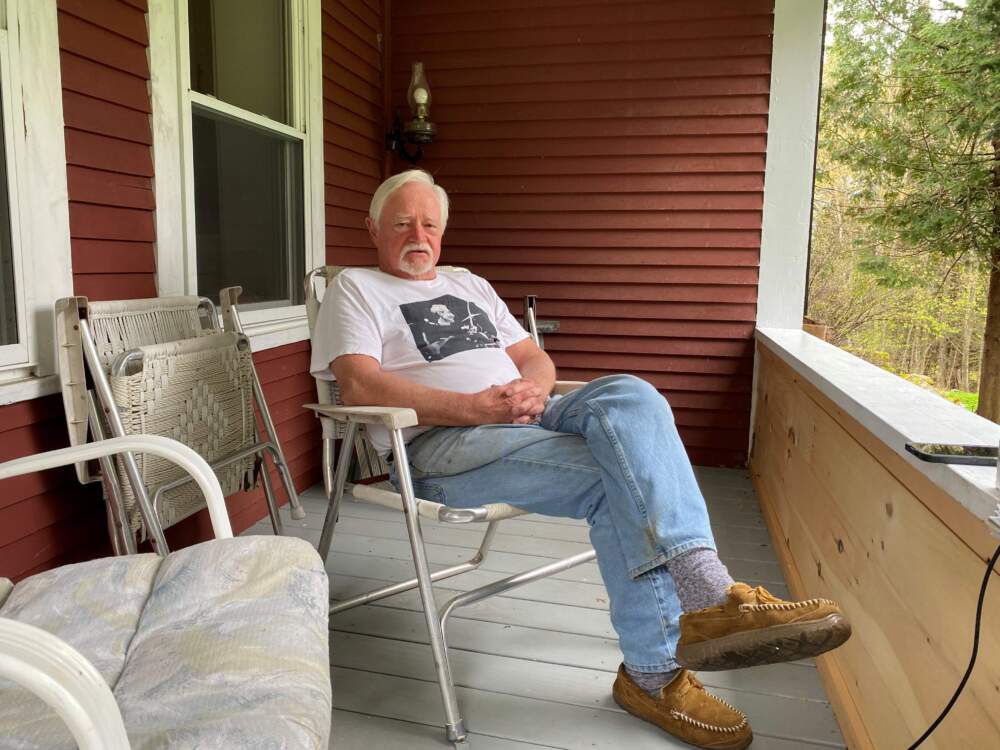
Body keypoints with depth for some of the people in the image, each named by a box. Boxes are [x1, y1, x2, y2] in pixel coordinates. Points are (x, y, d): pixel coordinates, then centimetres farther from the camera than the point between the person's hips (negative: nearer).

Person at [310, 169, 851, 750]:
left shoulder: (471, 285, 29)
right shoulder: (355, 289, 11)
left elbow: (537, 359, 23)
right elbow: (359, 384, -8)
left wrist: (532, 388, -5)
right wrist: (475, 407, -17)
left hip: (528, 418, 6)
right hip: (440, 444, -5)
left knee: (629, 395, -26)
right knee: (619, 480, -27)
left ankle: (703, 585, -36)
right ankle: (653, 671, -24)